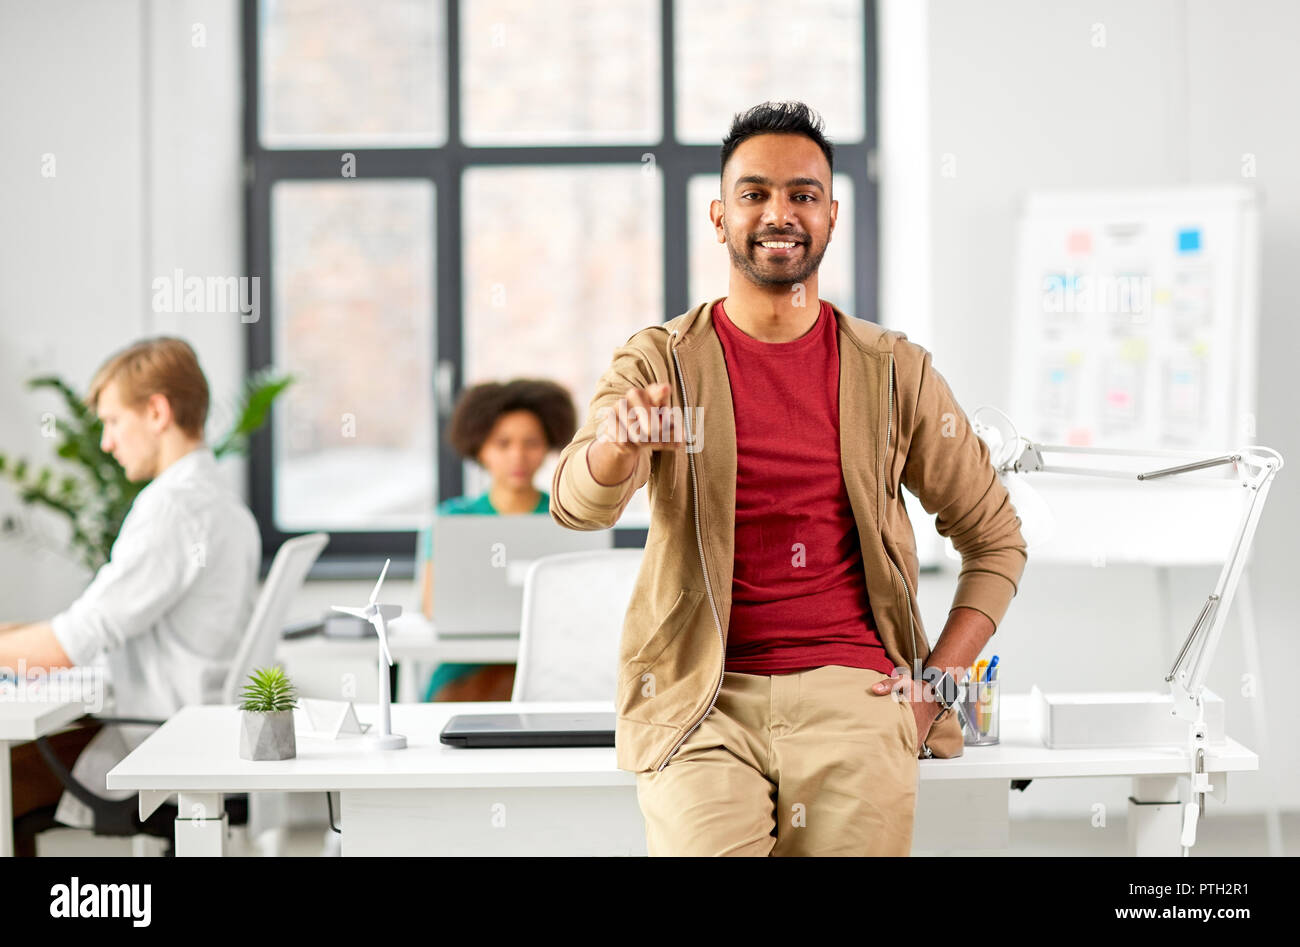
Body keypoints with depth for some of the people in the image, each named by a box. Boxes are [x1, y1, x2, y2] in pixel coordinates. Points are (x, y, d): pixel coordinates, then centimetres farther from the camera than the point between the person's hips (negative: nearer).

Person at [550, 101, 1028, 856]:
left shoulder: (892, 371, 7)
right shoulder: (660, 364, 3)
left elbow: (996, 538, 15)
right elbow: (578, 504, -14)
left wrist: (938, 680, 2)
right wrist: (617, 445, -37)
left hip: (852, 690, 1)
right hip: (703, 700, -1)